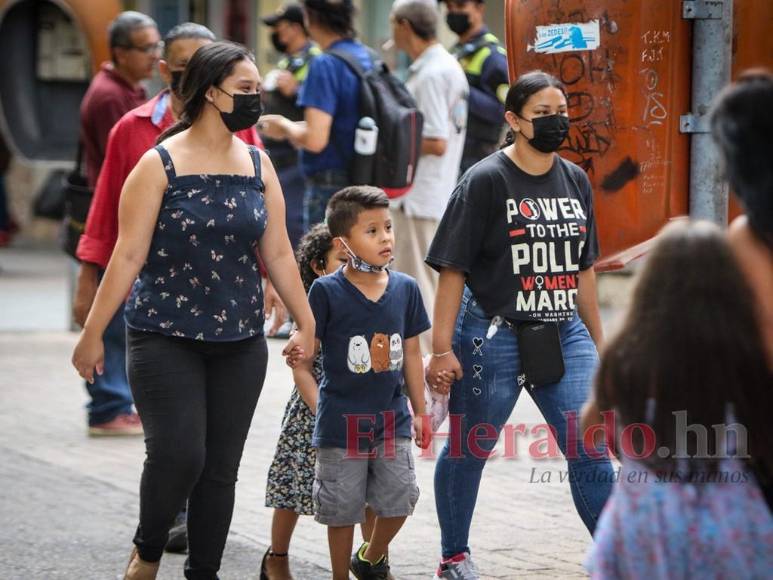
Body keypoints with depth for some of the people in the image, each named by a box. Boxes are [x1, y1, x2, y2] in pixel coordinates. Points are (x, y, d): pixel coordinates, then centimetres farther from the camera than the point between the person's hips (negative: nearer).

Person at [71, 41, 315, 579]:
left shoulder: (258, 166, 7)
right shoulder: (160, 165, -6)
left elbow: (278, 254, 11)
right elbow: (128, 256, -8)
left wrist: (307, 324, 9)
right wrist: (93, 335, -9)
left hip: (240, 341, 4)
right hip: (166, 338, -4)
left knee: (221, 468, 4)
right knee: (179, 454, -14)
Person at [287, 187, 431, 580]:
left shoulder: (405, 289, 2)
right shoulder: (326, 291, -10)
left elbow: (411, 354, 10)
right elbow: (301, 361, -6)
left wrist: (419, 412, 13)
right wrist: (321, 408, -12)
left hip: (392, 419, 3)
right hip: (341, 424, -3)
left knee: (399, 499, 3)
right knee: (342, 509, 5)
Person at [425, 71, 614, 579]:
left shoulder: (575, 180, 9)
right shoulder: (485, 181, -9)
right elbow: (453, 268, -9)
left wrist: (597, 343, 17)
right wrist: (443, 348, -13)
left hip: (564, 335, 5)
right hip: (494, 336, -4)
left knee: (590, 450, -3)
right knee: (469, 450, 10)